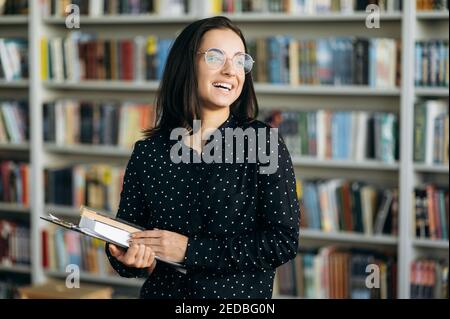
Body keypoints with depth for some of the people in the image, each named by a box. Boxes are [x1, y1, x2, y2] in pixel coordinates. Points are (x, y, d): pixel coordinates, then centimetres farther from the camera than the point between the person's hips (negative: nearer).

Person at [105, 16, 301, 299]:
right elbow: (124, 233, 3)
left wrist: (191, 250, -21)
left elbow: (284, 241, -16)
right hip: (161, 292, 2)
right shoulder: (147, 152, -4)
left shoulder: (263, 143, -11)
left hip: (239, 295, -2)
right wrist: (131, 259, -20)